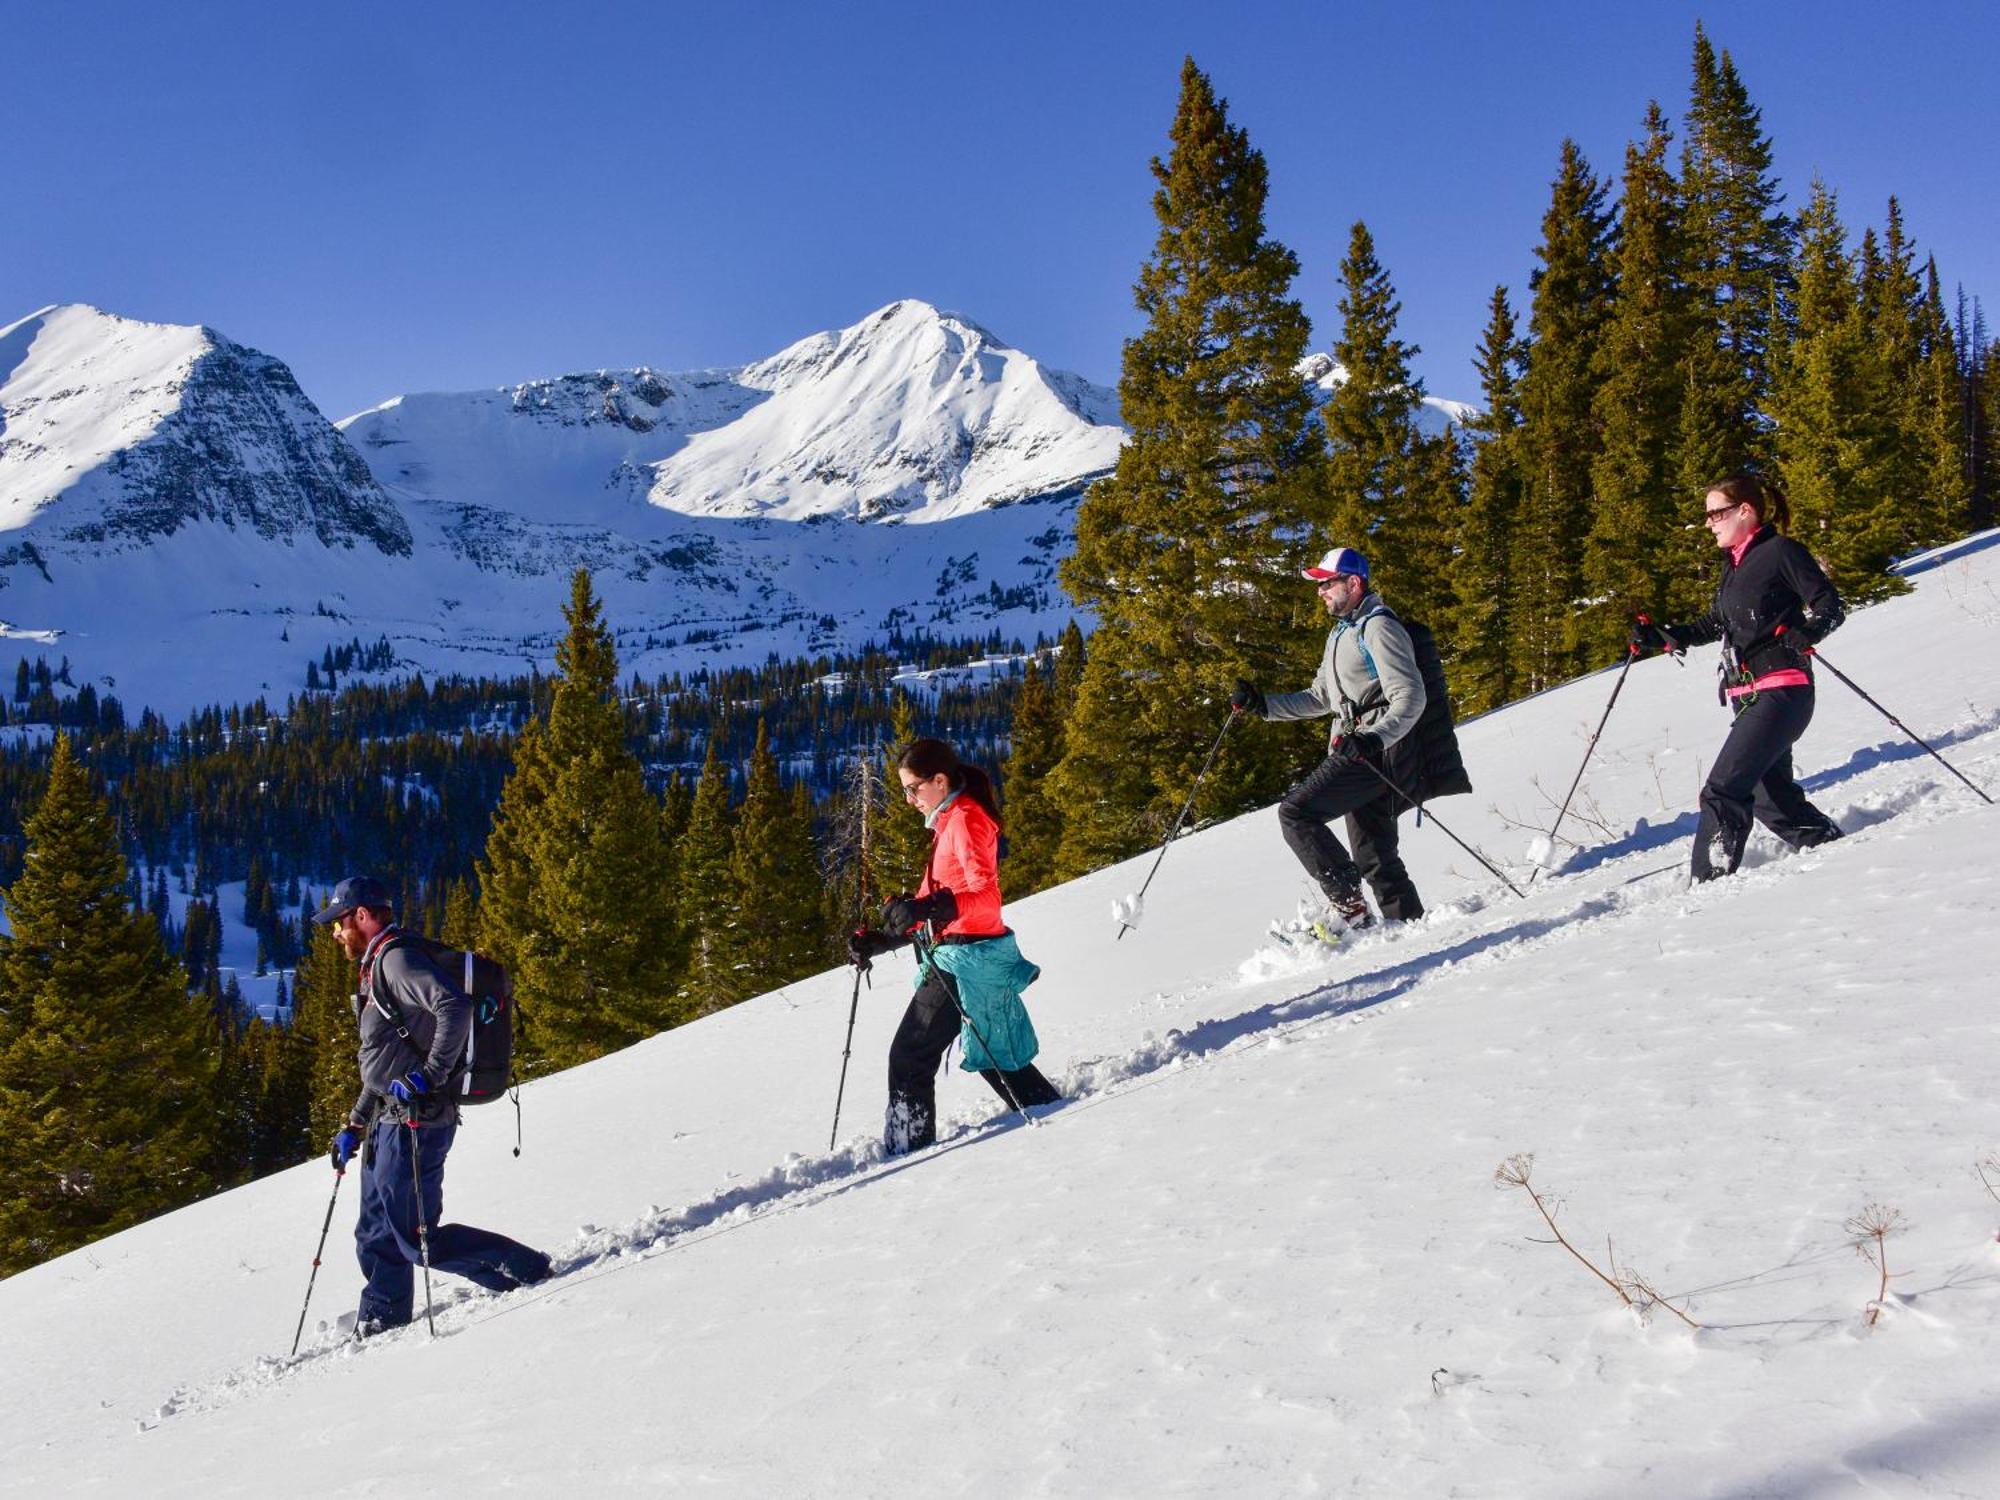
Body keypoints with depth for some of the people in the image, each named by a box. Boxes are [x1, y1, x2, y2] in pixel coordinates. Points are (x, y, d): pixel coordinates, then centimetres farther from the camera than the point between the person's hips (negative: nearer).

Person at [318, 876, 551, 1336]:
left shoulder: (397, 958, -12)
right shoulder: (378, 966, 21)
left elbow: (455, 1006, -28)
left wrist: (430, 1075, -27)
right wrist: (354, 1127, 25)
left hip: (415, 1119, -10)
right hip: (388, 1120, 10)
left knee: (417, 1239, -8)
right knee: (377, 1238, 14)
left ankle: (526, 1269, -1)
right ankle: (381, 1327, 22)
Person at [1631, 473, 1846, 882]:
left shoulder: (1780, 551, -6)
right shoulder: (1734, 565, 18)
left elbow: (1831, 607, -8)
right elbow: (1714, 625, 27)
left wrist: (1801, 636, -27)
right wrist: (1660, 637, 15)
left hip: (1782, 691, -9)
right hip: (1746, 696, 9)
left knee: (1723, 789, -17)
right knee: (1770, 795, 15)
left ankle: (1710, 878, -20)